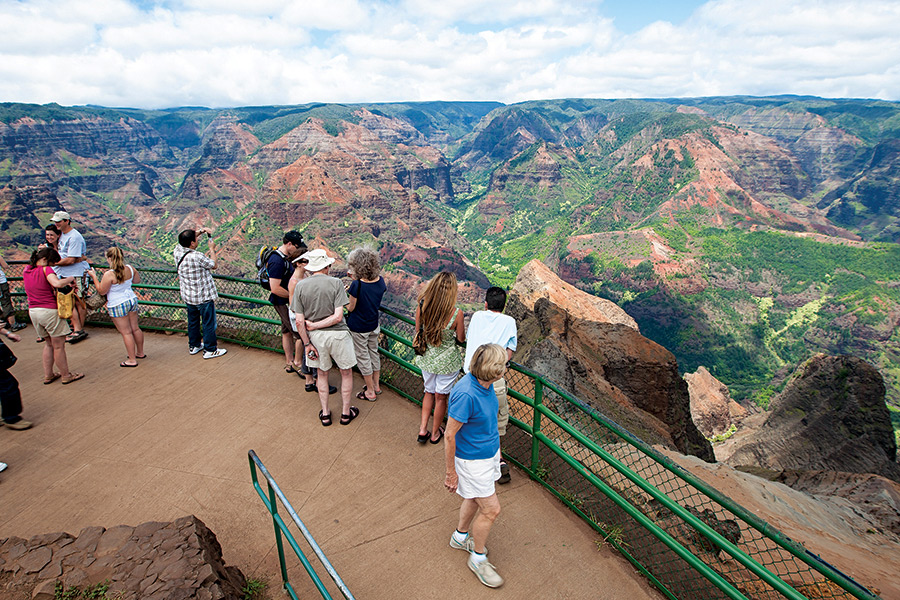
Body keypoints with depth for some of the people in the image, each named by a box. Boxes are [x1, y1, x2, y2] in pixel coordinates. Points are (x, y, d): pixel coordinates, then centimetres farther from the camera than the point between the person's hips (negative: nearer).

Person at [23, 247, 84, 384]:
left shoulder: (27, 270, 8)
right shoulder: (45, 269, -15)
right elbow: (57, 283, -31)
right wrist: (70, 279, -14)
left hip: (33, 311, 8)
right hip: (50, 311, -8)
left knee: (48, 343, 21)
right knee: (59, 345, 3)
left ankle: (48, 375, 26)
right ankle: (66, 376, 13)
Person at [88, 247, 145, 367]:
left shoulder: (109, 275, -22)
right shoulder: (130, 268, -3)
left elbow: (102, 291, -11)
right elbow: (137, 280, 14)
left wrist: (94, 276, -4)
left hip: (118, 305, -6)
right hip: (132, 300, 6)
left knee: (126, 332, 0)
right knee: (135, 328, 17)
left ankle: (132, 360, 8)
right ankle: (140, 353, 30)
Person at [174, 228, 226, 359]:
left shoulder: (177, 251, -6)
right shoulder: (198, 257, -27)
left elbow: (184, 240, 15)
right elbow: (213, 265, -10)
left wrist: (200, 231, 8)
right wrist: (212, 249, 1)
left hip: (188, 297, 8)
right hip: (203, 297, -8)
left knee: (193, 321, 22)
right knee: (208, 323, 5)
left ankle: (194, 346, 36)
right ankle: (210, 350, 13)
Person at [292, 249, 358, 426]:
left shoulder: (300, 287, -6)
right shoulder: (335, 283, -13)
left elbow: (299, 321, -8)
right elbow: (338, 316, -19)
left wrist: (307, 343, 0)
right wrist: (315, 325, -9)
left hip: (316, 336, 3)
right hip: (337, 334, -2)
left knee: (322, 373, 22)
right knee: (346, 373, 17)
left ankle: (325, 414, 31)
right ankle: (346, 412, 28)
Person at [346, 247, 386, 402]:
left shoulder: (356, 285, -28)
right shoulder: (380, 280, -10)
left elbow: (351, 308, -16)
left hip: (358, 328, -6)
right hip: (374, 325, 6)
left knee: (363, 357, 10)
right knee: (374, 353, 23)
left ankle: (370, 392, 24)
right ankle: (376, 385, 39)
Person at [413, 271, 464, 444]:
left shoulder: (421, 307, -17)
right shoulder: (456, 313, -25)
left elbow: (418, 332, -2)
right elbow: (461, 339, -10)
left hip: (426, 358, 3)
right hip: (447, 361, -3)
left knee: (429, 392, 27)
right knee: (441, 397, 18)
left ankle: (423, 430, 28)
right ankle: (435, 433, 35)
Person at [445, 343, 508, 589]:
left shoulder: (485, 384, -8)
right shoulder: (465, 395, -35)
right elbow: (450, 436, -25)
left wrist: (495, 445, 22)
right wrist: (450, 473, -16)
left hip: (489, 452, 8)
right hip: (472, 460, -8)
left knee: (476, 498, 25)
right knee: (491, 509, 4)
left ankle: (460, 537, 50)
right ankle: (478, 558, 28)